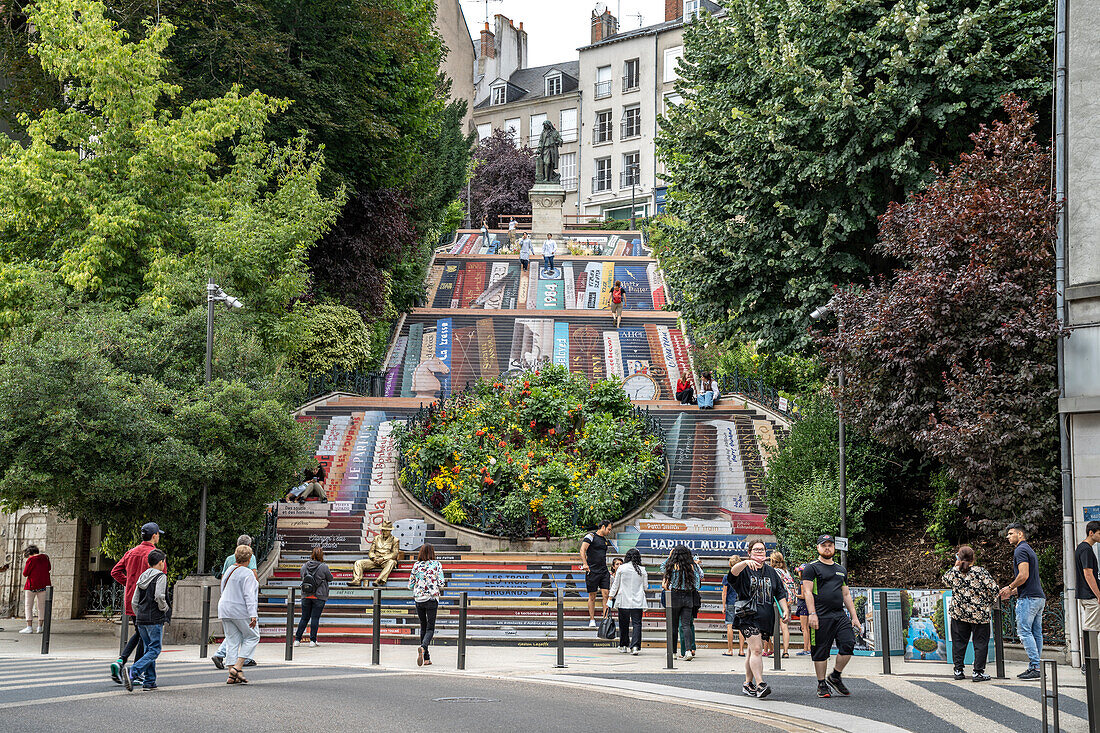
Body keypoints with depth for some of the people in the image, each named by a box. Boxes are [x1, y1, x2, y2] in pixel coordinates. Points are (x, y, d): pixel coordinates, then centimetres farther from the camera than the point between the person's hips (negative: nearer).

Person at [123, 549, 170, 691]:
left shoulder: (142, 577, 14)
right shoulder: (161, 576, -8)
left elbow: (134, 602, 12)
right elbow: (159, 596, -21)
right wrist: (165, 609, -4)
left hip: (141, 620, 7)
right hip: (155, 620, -7)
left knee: (149, 649, 14)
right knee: (154, 650, -6)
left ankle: (149, 682, 10)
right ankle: (132, 672, -25)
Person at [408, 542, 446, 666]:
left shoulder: (416, 565, 0)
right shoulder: (436, 564, -4)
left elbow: (410, 586, 3)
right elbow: (441, 584, -8)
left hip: (418, 599, 2)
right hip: (432, 599, -2)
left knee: (423, 627, 14)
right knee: (430, 628, 1)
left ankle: (426, 658, 13)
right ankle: (423, 647, -29)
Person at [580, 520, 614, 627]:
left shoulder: (605, 540, 19)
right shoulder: (591, 536, -3)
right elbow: (582, 550, -15)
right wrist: (585, 563, -27)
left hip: (604, 571, 6)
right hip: (592, 571, -6)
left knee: (606, 594, -5)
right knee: (592, 596, 2)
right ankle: (592, 620, 10)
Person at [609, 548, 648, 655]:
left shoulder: (622, 568, -3)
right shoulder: (642, 570, -1)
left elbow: (616, 584, 2)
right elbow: (645, 586, 8)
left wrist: (611, 597, 10)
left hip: (624, 601, 0)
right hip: (638, 601, 0)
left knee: (624, 623, 10)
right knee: (637, 623, -1)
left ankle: (623, 646, 18)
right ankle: (635, 646, -13)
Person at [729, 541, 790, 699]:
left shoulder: (771, 572, 17)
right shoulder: (744, 570, 1)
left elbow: (780, 594, 19)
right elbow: (734, 571, -24)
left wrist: (785, 610, 4)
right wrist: (746, 562, -42)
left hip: (766, 618, 5)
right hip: (748, 616, -5)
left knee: (754, 651, 11)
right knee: (756, 650, -18)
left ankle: (748, 683, 22)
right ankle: (760, 685, -24)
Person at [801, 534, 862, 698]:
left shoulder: (841, 570, 22)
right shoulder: (811, 568, 3)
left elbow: (846, 595, 24)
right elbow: (808, 592, -5)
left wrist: (854, 617, 17)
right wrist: (812, 614, -16)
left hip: (840, 615, 5)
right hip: (821, 617, -5)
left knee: (848, 644, -10)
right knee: (820, 652, -2)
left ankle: (835, 677, 7)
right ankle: (822, 685, 8)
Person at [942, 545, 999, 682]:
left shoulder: (954, 572, -5)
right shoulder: (981, 572, -12)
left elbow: (946, 580, 17)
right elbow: (993, 589, -9)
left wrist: (956, 566, 15)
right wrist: (990, 603, 9)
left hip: (958, 613, 3)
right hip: (979, 614, -2)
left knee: (959, 641, 12)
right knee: (980, 642, 6)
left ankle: (958, 670, 15)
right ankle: (978, 672, 4)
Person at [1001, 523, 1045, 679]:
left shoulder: (1021, 550, -8)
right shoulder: (1030, 551, 23)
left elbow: (1024, 575, -19)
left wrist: (1009, 587, -5)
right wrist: (1011, 592, 25)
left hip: (1028, 598, -10)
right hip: (1039, 597, 10)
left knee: (1024, 631, -10)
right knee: (1036, 633, 8)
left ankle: (1035, 667, -15)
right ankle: (1034, 667, 9)